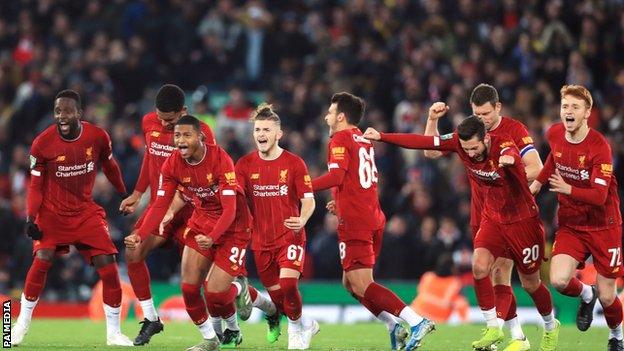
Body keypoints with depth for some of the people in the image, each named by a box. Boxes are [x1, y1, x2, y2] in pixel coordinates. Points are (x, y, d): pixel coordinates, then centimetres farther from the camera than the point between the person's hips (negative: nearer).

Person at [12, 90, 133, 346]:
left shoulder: (98, 137, -10)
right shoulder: (42, 143, -14)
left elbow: (109, 167, 11)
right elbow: (36, 186, -4)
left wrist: (124, 194, 21)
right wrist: (30, 218, -14)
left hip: (85, 212, 2)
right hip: (51, 212, -2)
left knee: (107, 265, -8)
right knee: (41, 261, -20)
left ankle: (114, 333, 5)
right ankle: (22, 323, -2)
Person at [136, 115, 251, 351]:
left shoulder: (220, 159, -26)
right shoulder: (172, 164, -10)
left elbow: (230, 209, -29)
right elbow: (160, 205, -5)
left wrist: (212, 238, -44)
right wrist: (139, 235, -19)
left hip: (232, 226, -5)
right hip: (201, 222, 5)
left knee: (215, 294, -12)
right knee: (189, 287, -5)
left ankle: (240, 288, 25)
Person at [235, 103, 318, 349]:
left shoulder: (294, 163, -6)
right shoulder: (245, 164, 1)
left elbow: (308, 200, -4)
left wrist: (302, 220, -25)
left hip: (290, 237, -3)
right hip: (261, 241, 3)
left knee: (288, 285, -22)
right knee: (276, 295, 7)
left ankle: (296, 328, 4)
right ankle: (306, 325, 34)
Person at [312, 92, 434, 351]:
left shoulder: (340, 140, -6)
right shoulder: (364, 141, 20)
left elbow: (336, 176, -19)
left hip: (354, 223, -9)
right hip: (374, 219, 9)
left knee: (361, 285, -11)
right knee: (350, 282, 16)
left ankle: (416, 322, -24)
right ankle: (394, 326, 5)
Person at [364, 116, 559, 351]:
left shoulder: (504, 145, -29)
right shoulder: (459, 142, -14)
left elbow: (512, 154, -52)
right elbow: (423, 142, -13)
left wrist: (509, 159, -77)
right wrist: (381, 137, -16)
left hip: (523, 219, -4)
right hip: (492, 217, 4)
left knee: (531, 284, 6)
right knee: (479, 266, -19)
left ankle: (551, 327, 34)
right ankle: (493, 328, -5)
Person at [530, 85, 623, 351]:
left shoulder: (599, 147, -22)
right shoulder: (555, 134, -5)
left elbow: (599, 196, -29)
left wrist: (567, 189, -44)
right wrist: (538, 182, 17)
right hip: (570, 225, 4)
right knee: (559, 281, -20)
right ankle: (586, 296, 16)